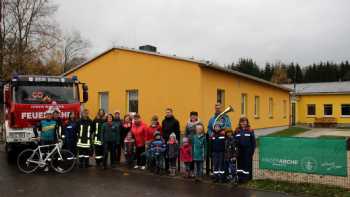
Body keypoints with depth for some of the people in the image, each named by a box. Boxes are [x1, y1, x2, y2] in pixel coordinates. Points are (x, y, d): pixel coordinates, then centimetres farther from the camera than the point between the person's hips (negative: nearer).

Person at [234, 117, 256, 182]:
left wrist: (252, 150, -4)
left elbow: (253, 141, 2)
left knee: (247, 164, 1)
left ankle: (247, 177, 9)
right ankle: (241, 177, 16)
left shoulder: (250, 131, 1)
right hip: (239, 150, 2)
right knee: (240, 164, 7)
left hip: (247, 150, -2)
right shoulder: (237, 131, 7)